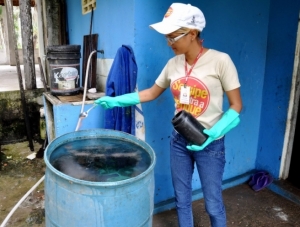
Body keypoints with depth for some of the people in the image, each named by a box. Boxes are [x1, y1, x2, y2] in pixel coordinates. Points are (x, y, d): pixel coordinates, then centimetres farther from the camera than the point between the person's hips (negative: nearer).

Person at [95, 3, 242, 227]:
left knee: (213, 204, 12)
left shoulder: (220, 60, -15)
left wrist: (212, 134, -23)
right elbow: (151, 93, 11)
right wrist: (116, 100, 5)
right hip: (179, 141, 5)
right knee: (182, 199, 18)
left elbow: (236, 106, -11)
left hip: (210, 144, -4)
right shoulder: (173, 64, 1)